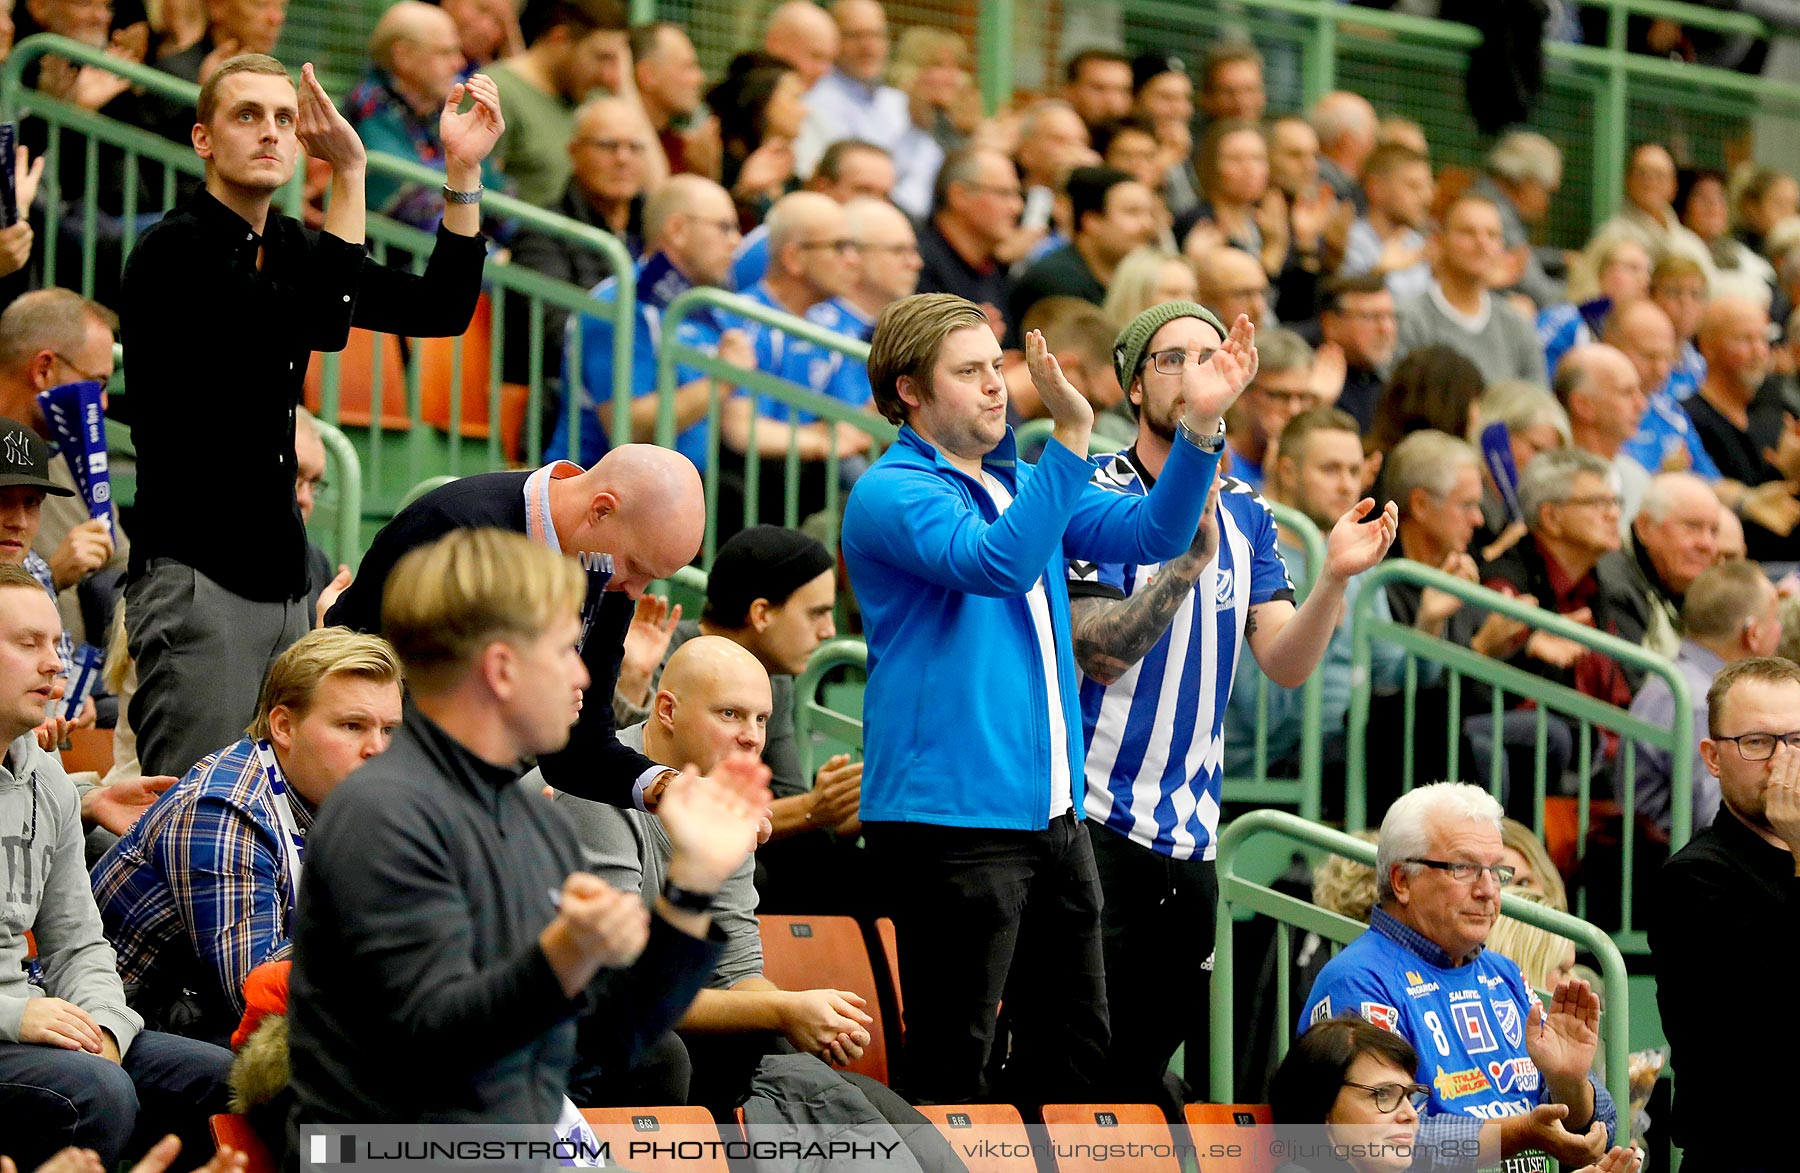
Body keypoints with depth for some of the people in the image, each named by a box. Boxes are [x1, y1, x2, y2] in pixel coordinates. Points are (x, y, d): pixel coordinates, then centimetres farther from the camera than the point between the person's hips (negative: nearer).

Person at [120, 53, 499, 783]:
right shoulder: (176, 251, -11)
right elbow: (319, 326, -24)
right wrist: (350, 175, -23)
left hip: (280, 577, 8)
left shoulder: (290, 250, 15)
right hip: (196, 577, -8)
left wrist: (464, 172, 6)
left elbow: (441, 308, 15)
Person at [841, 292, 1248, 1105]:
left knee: (1075, 1050, 13)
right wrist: (1070, 434, -32)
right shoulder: (892, 493, -9)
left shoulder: (1022, 484, 17)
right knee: (951, 1066, -6)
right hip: (953, 818, -9)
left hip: (1052, 814, 9)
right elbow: (996, 564, -26)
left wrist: (1200, 424, -3)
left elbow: (1152, 532, 11)